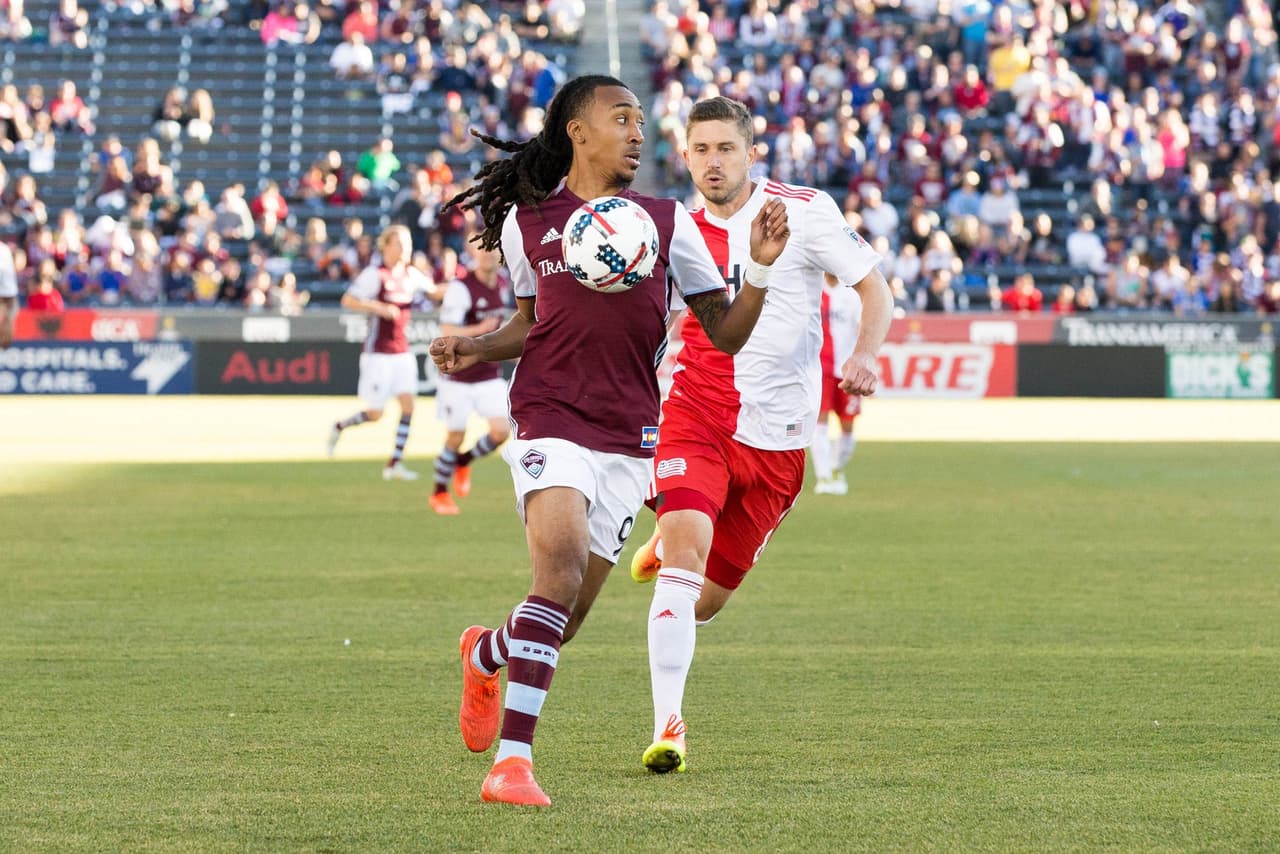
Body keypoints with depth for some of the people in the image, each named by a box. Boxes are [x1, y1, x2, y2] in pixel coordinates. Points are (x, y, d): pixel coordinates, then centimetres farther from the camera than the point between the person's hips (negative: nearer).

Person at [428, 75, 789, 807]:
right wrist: (473, 350, 4)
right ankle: (513, 760, -23)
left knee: (565, 622, 6)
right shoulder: (528, 222, 7)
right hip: (551, 421, -2)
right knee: (561, 569, -26)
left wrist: (762, 265, -8)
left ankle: (486, 656, 40)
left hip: (629, 438, 3)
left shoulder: (667, 221, 7)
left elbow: (727, 334, 7)